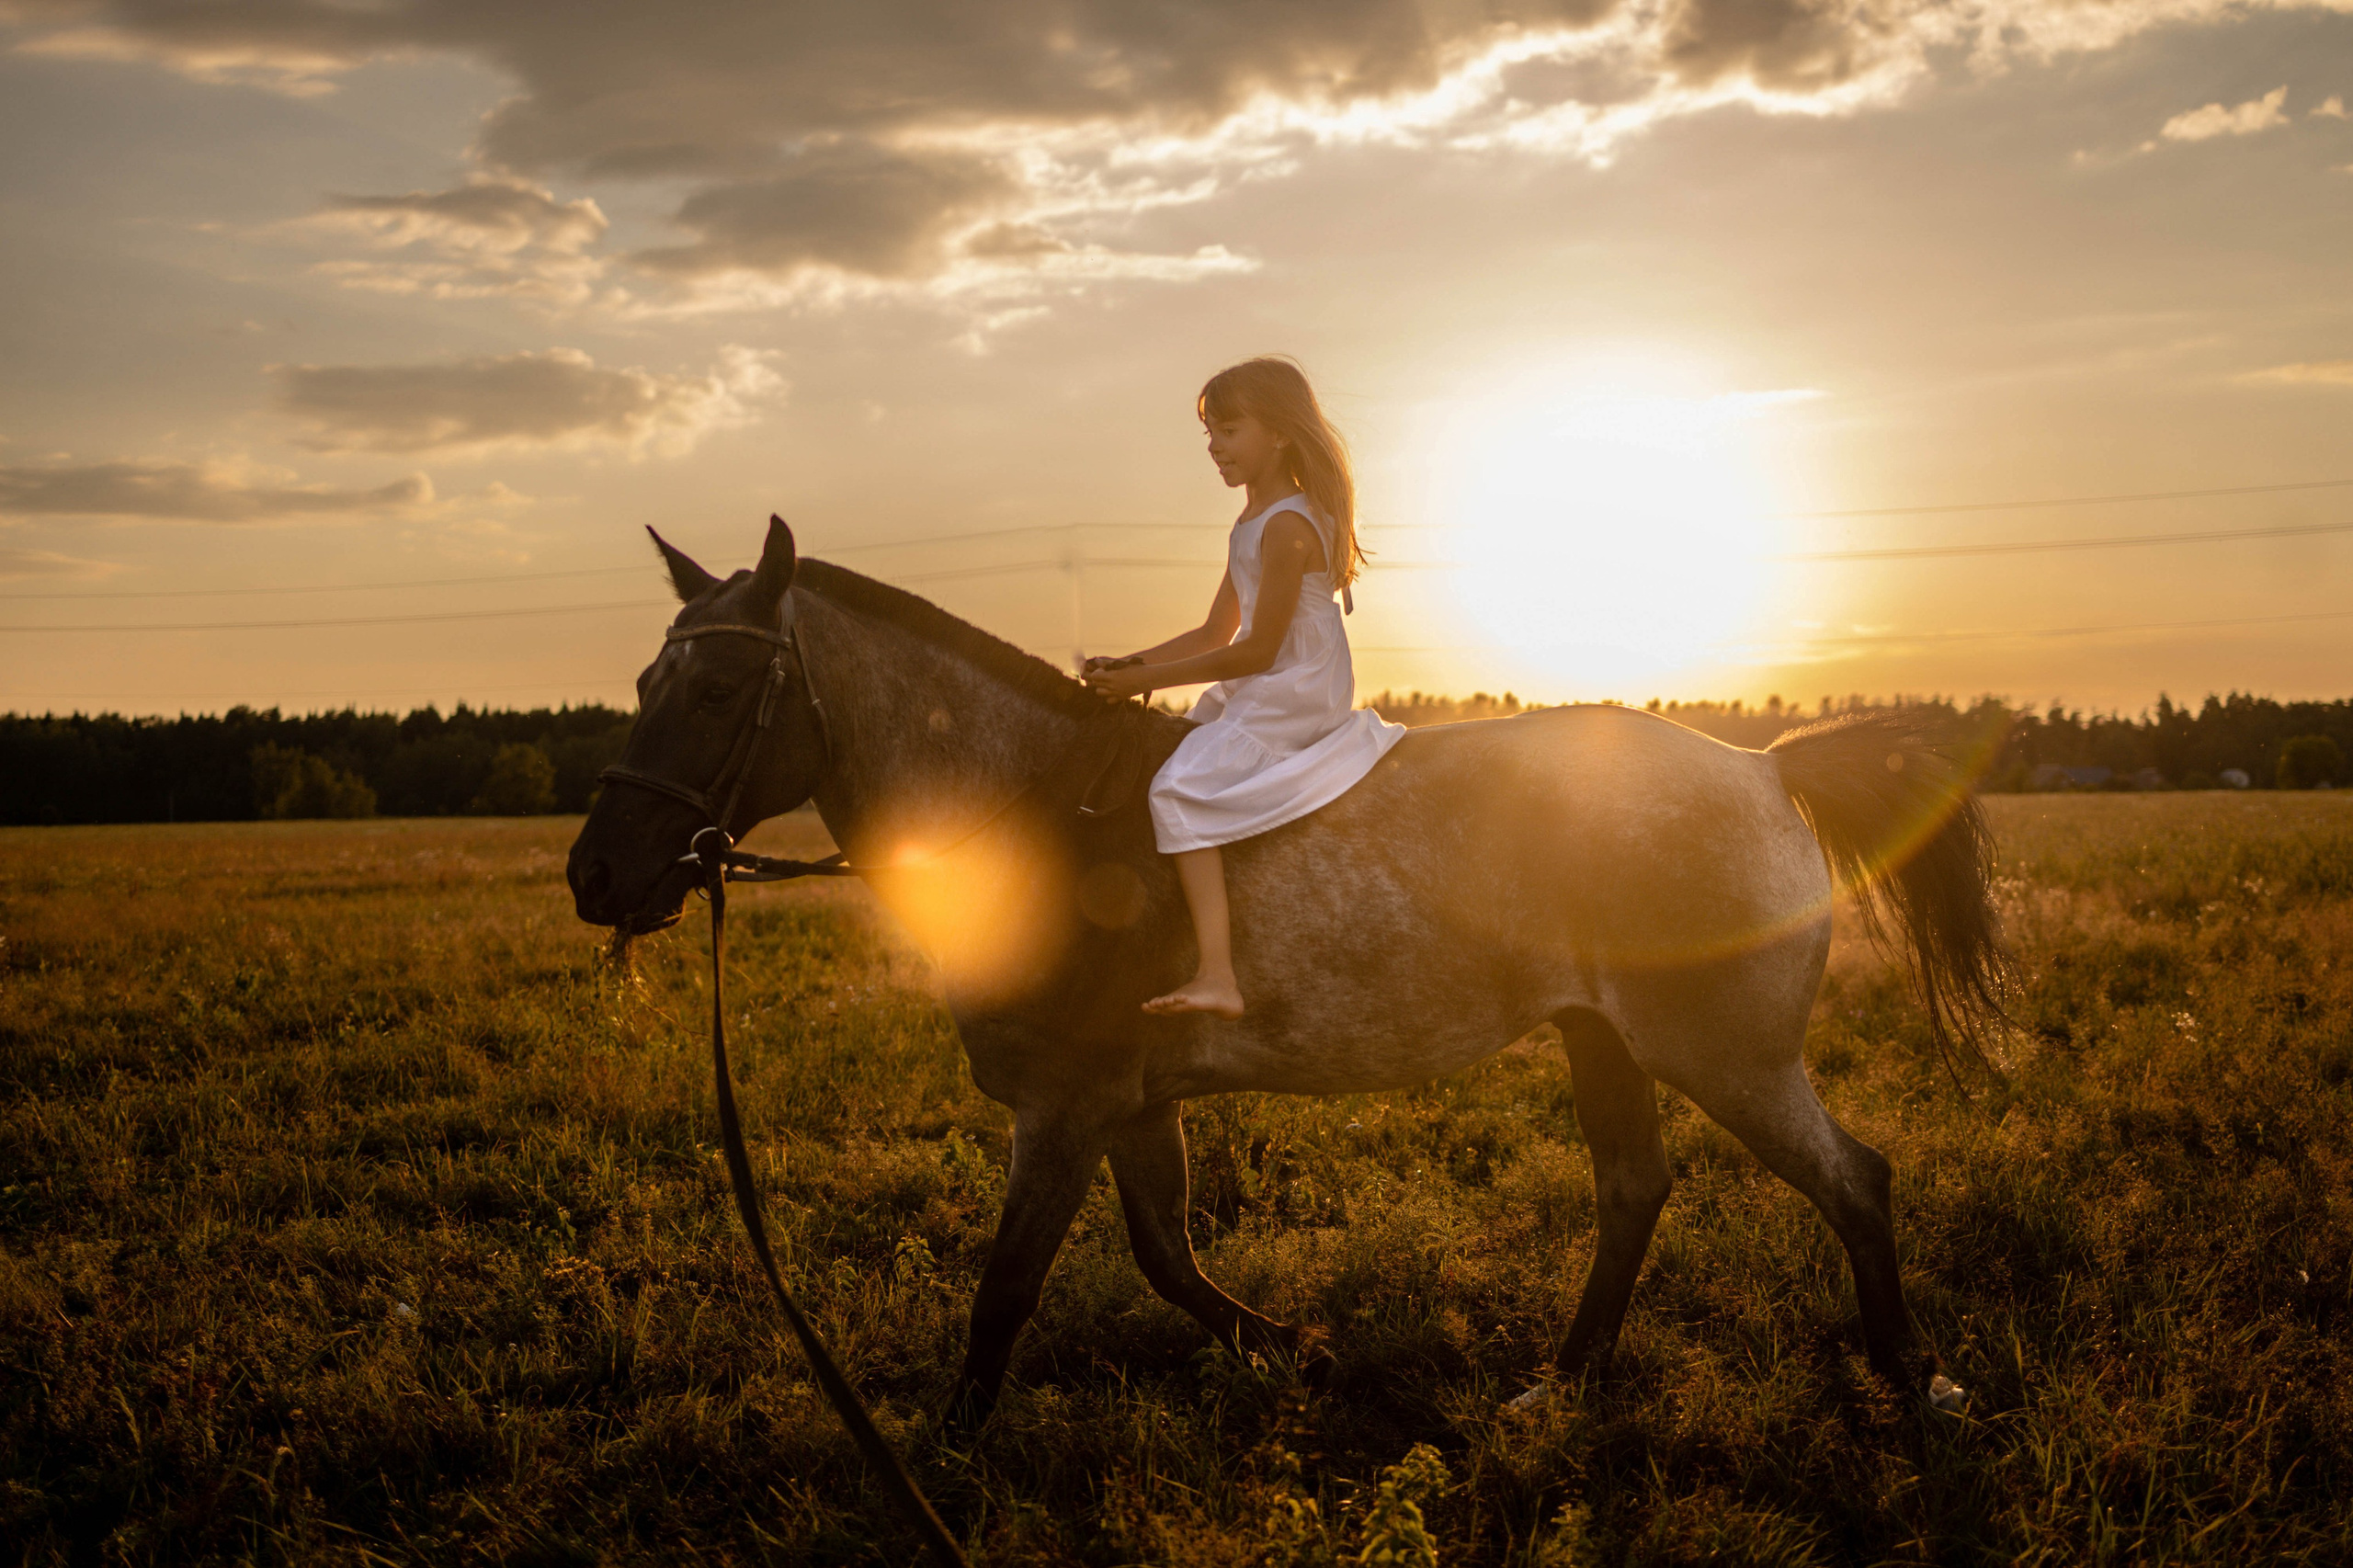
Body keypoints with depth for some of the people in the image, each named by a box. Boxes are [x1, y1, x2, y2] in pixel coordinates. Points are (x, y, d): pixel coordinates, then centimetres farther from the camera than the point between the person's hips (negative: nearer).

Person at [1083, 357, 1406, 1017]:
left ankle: (1216, 977, -32)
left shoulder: (1288, 524, -17)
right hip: (1263, 696, 11)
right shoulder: (1252, 524, 16)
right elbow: (1217, 634, 18)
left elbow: (1258, 651, -19)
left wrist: (1147, 679, -15)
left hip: (1293, 699, -11)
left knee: (1180, 788, -23)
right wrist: (1129, 665, 6)